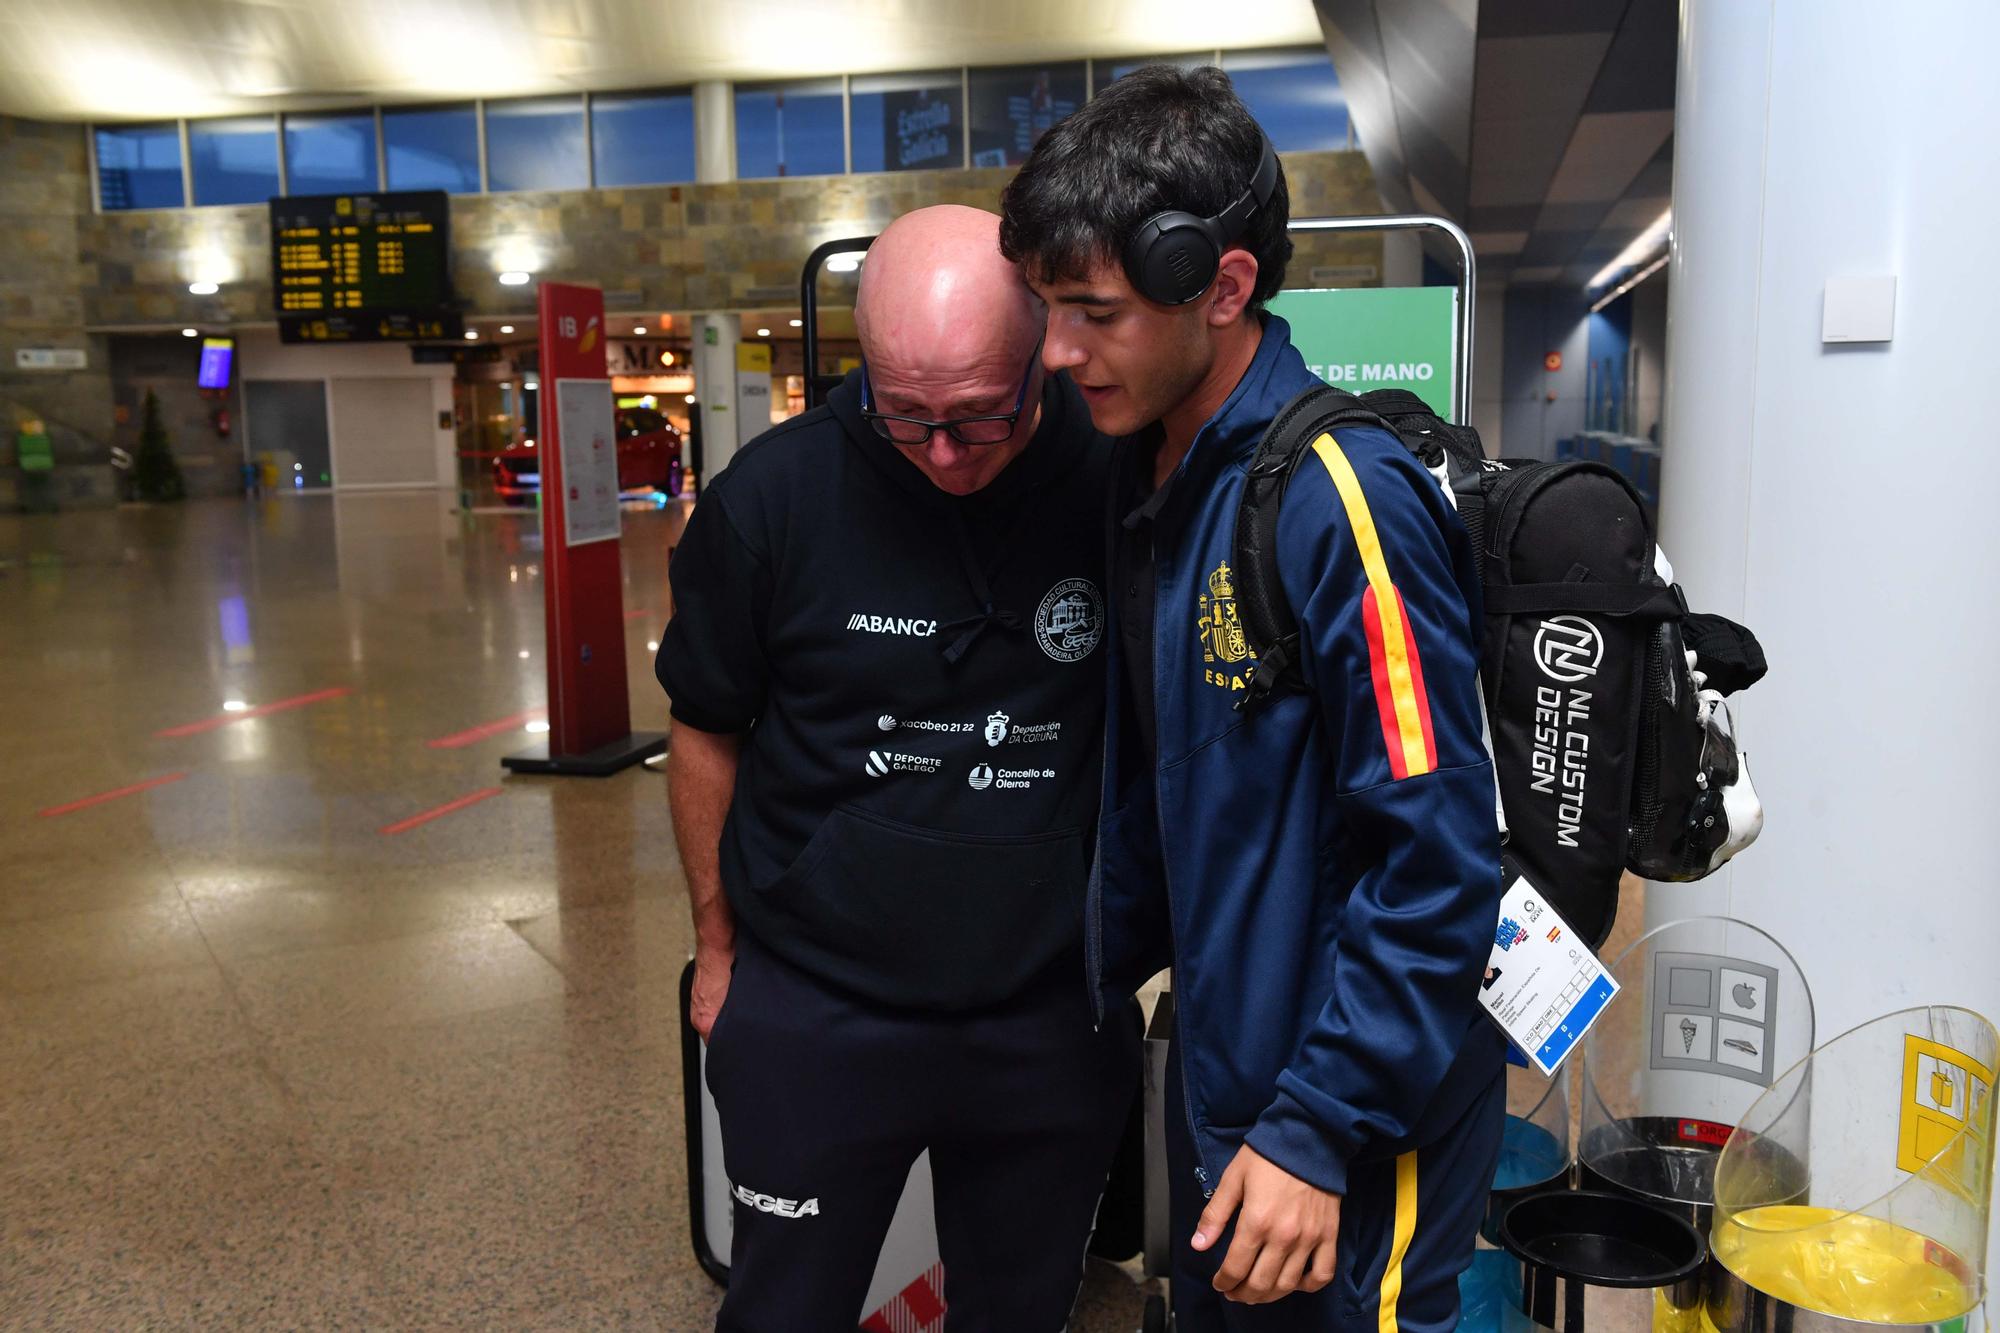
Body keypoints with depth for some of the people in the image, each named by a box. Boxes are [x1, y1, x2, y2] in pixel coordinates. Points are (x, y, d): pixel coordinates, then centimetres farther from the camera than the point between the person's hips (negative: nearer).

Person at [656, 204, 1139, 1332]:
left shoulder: (1119, 485, -12)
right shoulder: (772, 496, -13)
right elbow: (709, 732, 2)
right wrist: (720, 944, 7)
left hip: (1054, 1023, 1)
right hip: (817, 1016, -1)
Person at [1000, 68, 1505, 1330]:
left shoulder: (1340, 502, -24)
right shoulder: (1151, 481, 2)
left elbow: (1436, 867, -23)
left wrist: (1318, 1131, -20)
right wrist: (1094, 978, 12)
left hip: (1355, 1135, -8)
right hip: (1217, 1084, 8)